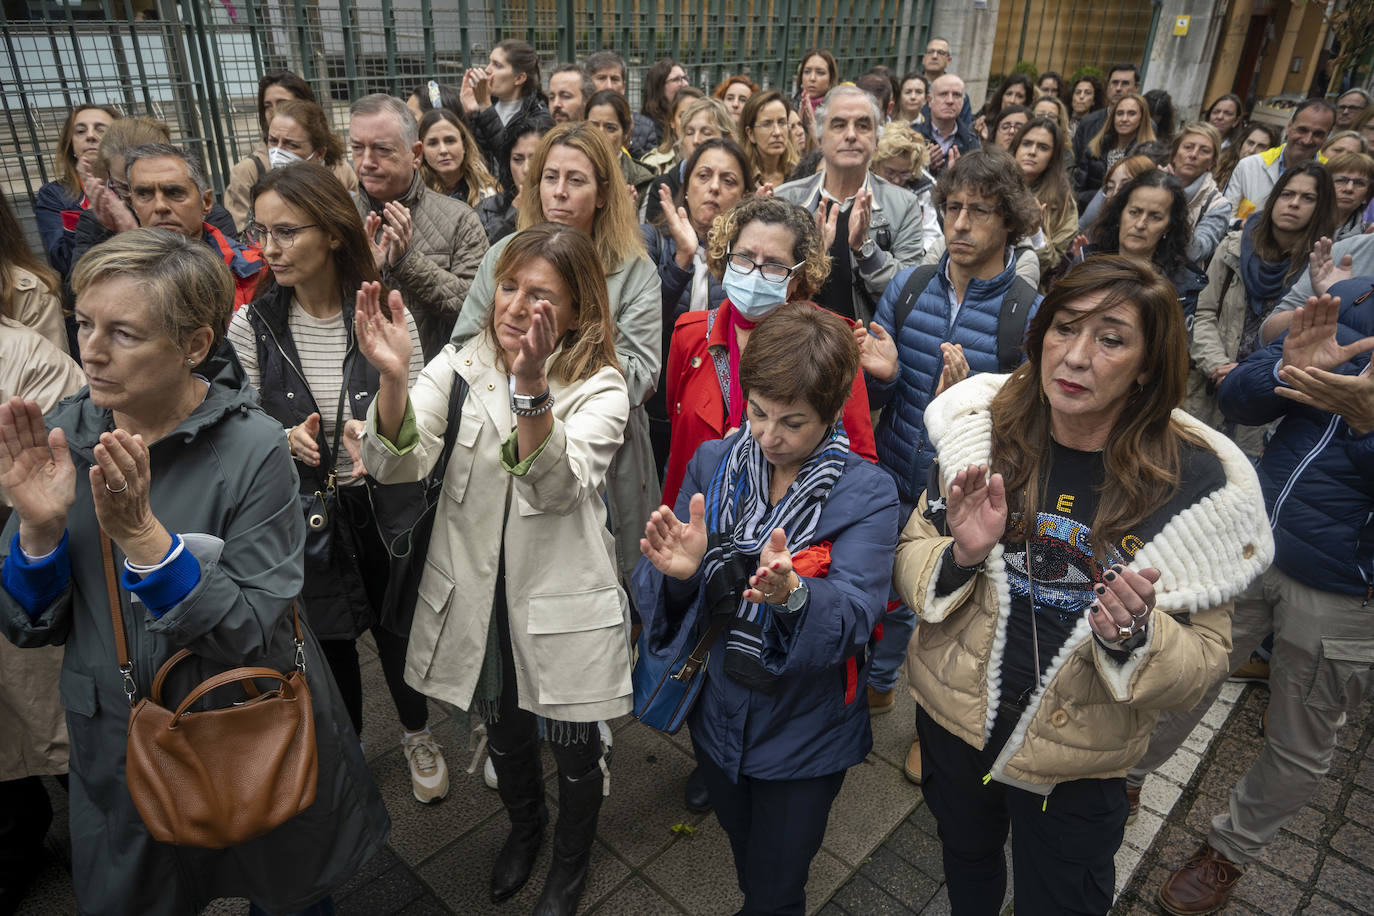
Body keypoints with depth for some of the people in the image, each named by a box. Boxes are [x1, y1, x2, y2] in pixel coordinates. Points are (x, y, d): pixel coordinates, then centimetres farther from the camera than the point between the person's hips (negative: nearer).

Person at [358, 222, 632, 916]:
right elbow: (399, 463, -18)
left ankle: (570, 860, 48)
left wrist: (531, 386, -46)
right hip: (477, 597, 3)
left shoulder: (600, 389, -13)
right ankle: (524, 828, 57)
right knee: (504, 734, 25)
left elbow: (560, 485, -31)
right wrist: (392, 377, -37)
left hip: (562, 603, -3)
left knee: (573, 751, 16)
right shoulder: (460, 366, -4)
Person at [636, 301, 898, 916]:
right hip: (717, 714, 3)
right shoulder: (712, 465, -9)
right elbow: (658, 599, -10)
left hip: (804, 733, -3)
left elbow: (854, 617, -27)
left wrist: (793, 595, -48)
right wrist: (678, 572, -33)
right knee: (743, 855, 30)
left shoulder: (867, 493, -16)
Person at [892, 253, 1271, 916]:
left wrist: (1134, 636, -31)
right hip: (953, 716, 2)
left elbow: (1204, 660, -10)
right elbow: (910, 561, -5)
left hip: (1078, 763, -2)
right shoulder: (980, 431, -13)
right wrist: (960, 557, -27)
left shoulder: (1196, 485, -17)